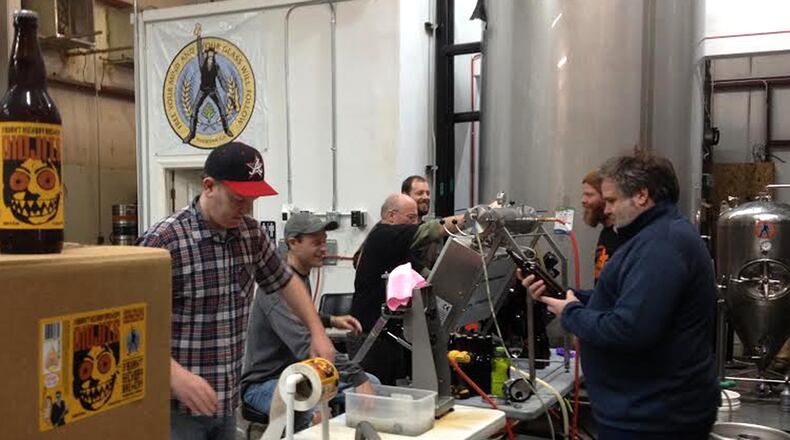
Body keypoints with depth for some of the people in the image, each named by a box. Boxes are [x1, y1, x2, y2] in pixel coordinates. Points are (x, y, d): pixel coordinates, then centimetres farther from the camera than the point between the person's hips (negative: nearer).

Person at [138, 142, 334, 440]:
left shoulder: (250, 233, 3)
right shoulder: (164, 241, -17)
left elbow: (285, 281, 18)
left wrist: (317, 332, 9)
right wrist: (175, 375, -28)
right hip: (177, 406, -6)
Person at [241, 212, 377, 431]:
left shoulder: (302, 276, 9)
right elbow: (306, 344, -36)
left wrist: (330, 320, 11)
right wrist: (356, 377, -40)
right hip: (264, 382, -10)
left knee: (372, 383, 0)